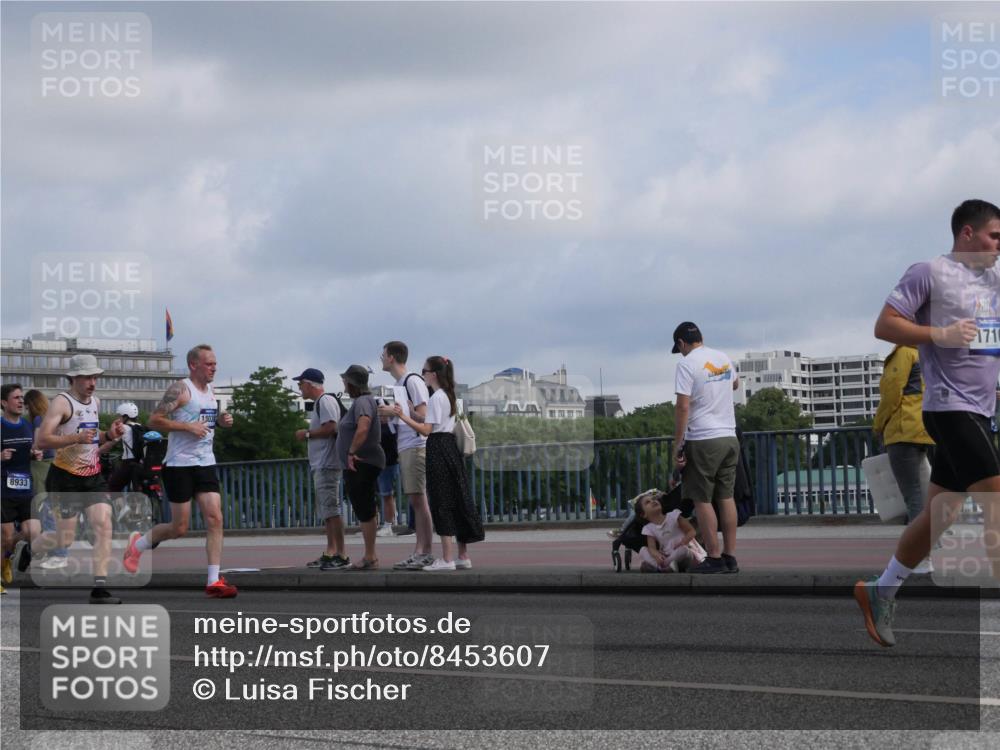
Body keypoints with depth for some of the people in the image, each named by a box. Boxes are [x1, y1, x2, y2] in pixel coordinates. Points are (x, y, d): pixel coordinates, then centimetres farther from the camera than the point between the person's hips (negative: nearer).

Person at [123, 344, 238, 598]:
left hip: (205, 464, 7)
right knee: (179, 528, 0)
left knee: (215, 519, -8)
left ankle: (214, 582, -9)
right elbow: (154, 421, -15)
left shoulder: (210, 392, 14)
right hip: (179, 465, -7)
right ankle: (138, 543, 28)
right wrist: (188, 427, -22)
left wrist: (220, 422, 8)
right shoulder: (180, 390, -11)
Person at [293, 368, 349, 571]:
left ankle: (341, 555, -15)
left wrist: (307, 434, -10)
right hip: (321, 465, 11)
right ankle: (330, 553, 16)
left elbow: (330, 428, -20)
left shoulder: (326, 401, -11)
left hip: (327, 465, -11)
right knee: (326, 511, 12)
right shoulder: (318, 403, 21)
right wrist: (308, 434, 13)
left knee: (332, 509, -13)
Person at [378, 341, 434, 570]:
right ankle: (420, 552, 8)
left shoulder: (413, 381, -8)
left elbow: (423, 416, -14)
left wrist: (394, 412, -13)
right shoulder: (399, 384, 20)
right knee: (415, 500, 8)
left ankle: (425, 552, -10)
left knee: (418, 499, -10)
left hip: (415, 446, -9)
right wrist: (389, 414, 10)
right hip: (404, 448, 9)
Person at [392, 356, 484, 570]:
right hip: (450, 446, 9)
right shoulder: (449, 396, 16)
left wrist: (403, 416, -19)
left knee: (442, 504, -8)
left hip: (438, 449, -9)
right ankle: (463, 556, 11)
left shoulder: (436, 398, -12)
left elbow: (426, 430, -18)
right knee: (456, 501, 9)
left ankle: (447, 559, -8)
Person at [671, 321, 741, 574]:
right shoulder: (724, 359, 12)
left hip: (703, 440, -7)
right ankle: (730, 557, 11)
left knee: (702, 499, -1)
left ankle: (714, 559, -2)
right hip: (729, 437, 7)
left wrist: (678, 444, -11)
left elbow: (683, 406, -15)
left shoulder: (688, 364, -9)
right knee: (726, 497, 11)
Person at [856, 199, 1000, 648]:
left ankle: (880, 593, 23)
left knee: (940, 513, 12)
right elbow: (884, 326, -9)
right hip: (951, 406, -8)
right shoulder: (930, 273, -6)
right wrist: (942, 334, -18)